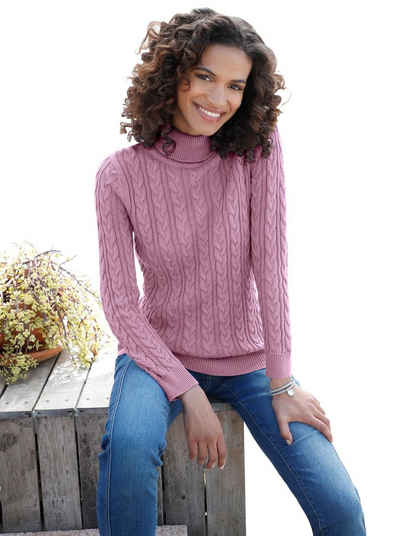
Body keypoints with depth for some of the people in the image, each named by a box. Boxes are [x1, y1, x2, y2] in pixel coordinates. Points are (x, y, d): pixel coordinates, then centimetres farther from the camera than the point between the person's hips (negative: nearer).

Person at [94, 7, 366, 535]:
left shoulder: (259, 147, -7)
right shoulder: (121, 174, -10)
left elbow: (270, 262, -12)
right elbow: (120, 304, -10)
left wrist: (283, 383, -13)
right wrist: (189, 394, -18)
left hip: (248, 360, 1)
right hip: (160, 353, -1)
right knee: (129, 444, -35)